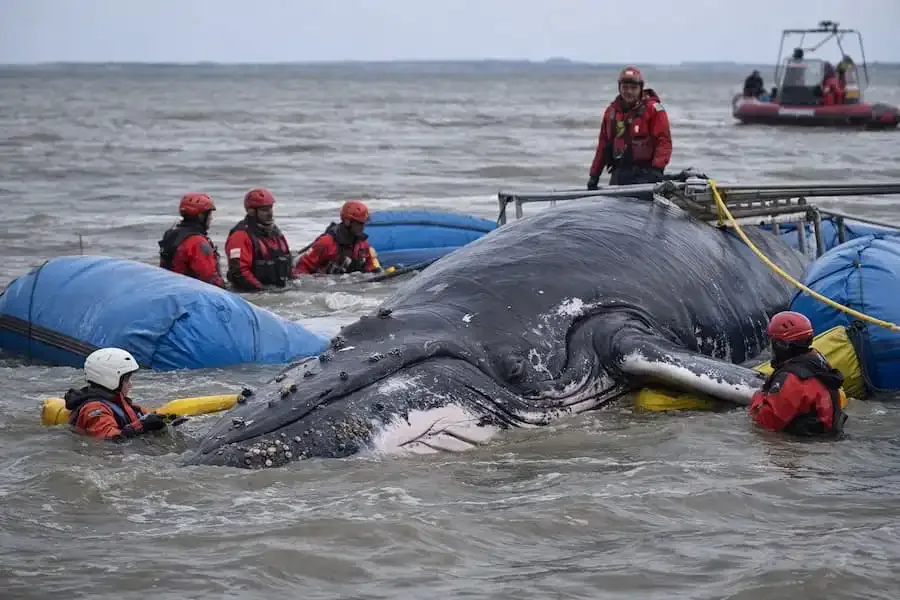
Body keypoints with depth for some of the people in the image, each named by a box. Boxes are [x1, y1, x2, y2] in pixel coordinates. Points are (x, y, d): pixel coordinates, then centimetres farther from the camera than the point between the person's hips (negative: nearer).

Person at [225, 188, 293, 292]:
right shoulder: (241, 235, -8)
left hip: (280, 290, 8)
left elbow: (287, 262, 32)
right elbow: (239, 271, -16)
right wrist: (262, 289, -16)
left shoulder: (275, 231, 20)